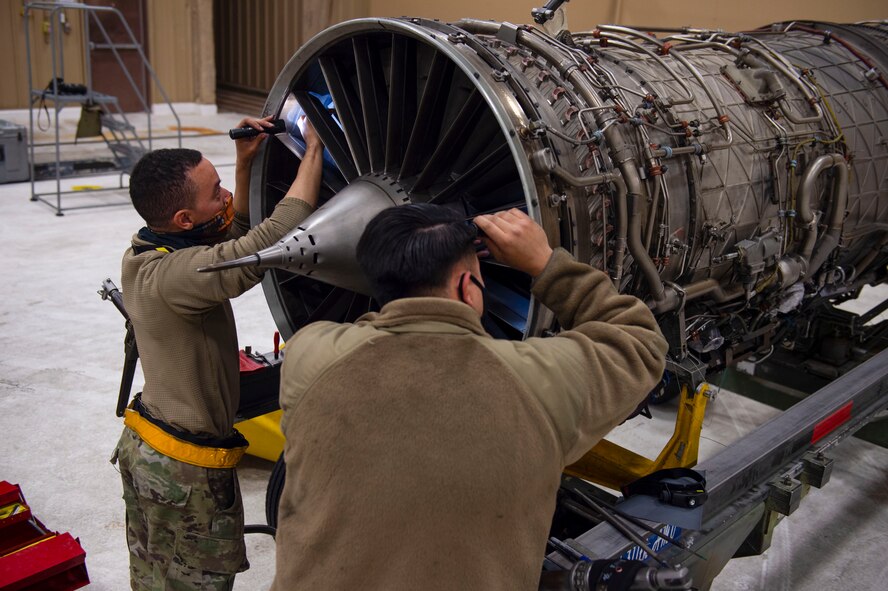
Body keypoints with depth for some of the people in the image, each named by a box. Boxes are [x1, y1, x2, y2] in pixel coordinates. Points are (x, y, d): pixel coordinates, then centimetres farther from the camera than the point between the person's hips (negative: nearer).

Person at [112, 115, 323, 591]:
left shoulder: (141, 257, -1)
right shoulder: (175, 275, -31)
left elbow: (234, 238, 12)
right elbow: (278, 238, -40)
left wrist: (245, 165, 2)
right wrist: (313, 150, -29)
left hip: (143, 445, 9)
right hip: (187, 469, -9)